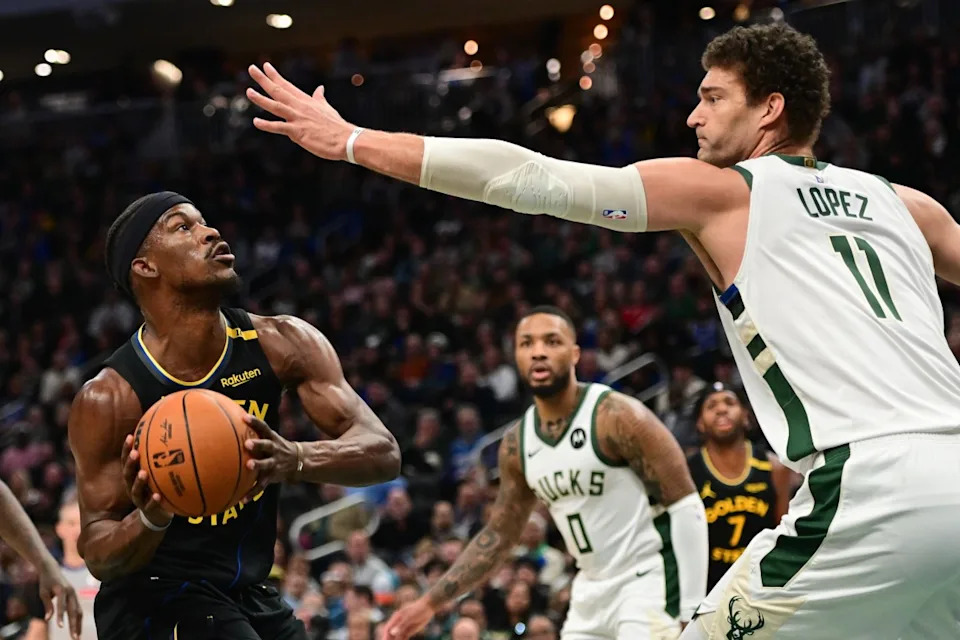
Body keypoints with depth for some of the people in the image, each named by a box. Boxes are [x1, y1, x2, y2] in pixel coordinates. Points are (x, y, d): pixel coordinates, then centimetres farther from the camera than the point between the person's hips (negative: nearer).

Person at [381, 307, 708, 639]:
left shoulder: (617, 417, -16)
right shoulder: (517, 443, 5)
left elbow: (686, 507, -16)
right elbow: (499, 535, 17)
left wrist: (691, 611, -21)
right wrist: (431, 602, 12)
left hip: (648, 581, -8)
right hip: (593, 590, 8)